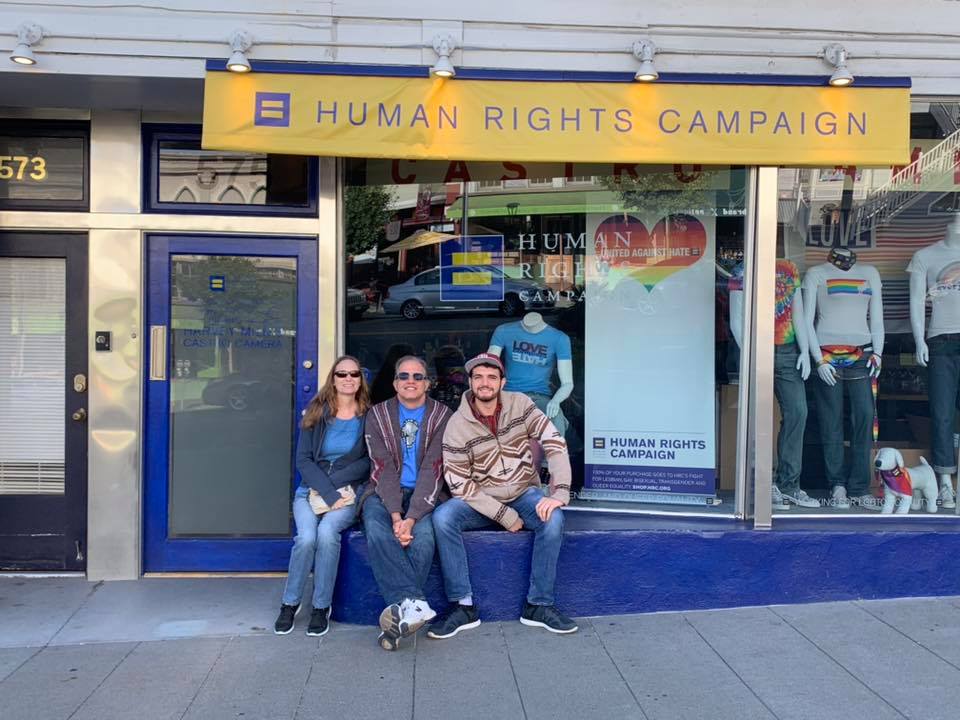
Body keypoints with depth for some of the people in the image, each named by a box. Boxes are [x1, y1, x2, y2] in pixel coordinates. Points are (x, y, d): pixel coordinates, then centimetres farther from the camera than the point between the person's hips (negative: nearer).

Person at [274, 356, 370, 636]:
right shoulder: (316, 413, 5)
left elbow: (369, 462, 0)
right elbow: (303, 460, -2)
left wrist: (334, 483, -11)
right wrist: (330, 494, -13)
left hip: (348, 492, -1)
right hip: (310, 491, 1)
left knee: (327, 532, -30)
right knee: (307, 537, -26)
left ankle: (321, 607, -12)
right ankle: (289, 603, -2)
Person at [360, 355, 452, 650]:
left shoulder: (442, 416, 2)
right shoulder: (378, 414, 6)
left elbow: (432, 471, -8)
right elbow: (383, 468, -5)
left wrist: (411, 518, -22)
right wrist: (396, 514, -21)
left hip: (424, 494, 0)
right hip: (385, 493, 1)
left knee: (423, 533, -32)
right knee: (376, 528, -32)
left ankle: (399, 610, -31)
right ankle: (413, 603, -42)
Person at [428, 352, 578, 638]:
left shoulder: (520, 404, -6)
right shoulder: (457, 425, -10)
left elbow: (555, 444, -12)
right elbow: (461, 485, -12)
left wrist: (559, 493, -27)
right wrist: (506, 516, -18)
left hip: (525, 493, 1)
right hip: (482, 501, 0)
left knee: (553, 518, -30)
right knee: (442, 517, -27)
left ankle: (538, 605, -15)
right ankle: (462, 606, -17)